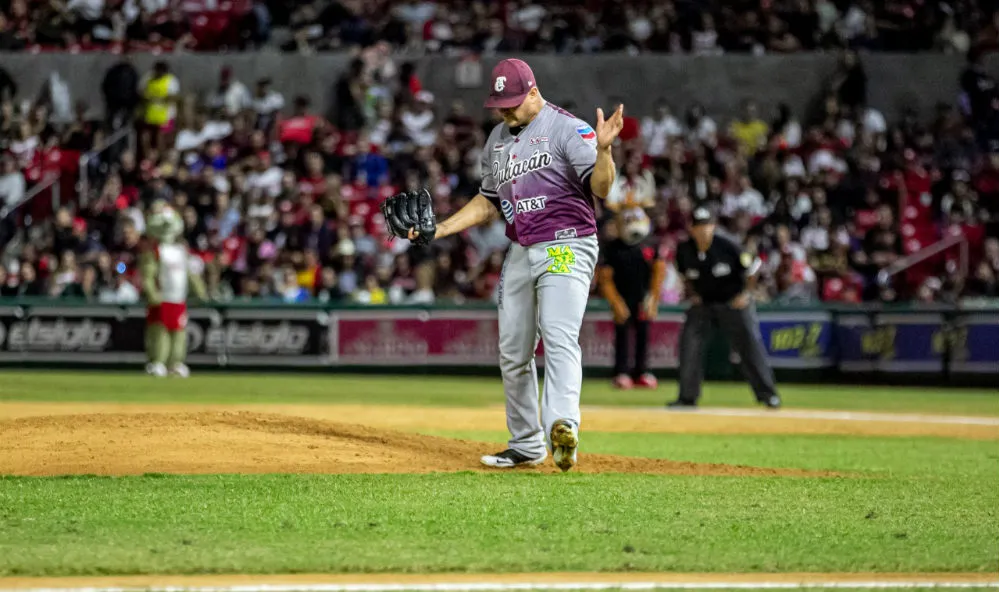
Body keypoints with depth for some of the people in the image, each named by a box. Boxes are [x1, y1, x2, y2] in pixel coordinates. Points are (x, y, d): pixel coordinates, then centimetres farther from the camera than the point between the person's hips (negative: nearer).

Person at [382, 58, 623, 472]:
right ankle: (526, 445, 18)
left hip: (566, 248, -8)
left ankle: (562, 426, -42)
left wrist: (603, 149, -36)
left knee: (558, 337, -25)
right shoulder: (498, 138, 15)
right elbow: (489, 202, 24)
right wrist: (438, 230, 14)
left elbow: (601, 188, -17)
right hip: (520, 252, 8)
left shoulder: (567, 128, -8)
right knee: (512, 352, 9)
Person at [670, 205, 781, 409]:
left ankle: (768, 394, 2)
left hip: (734, 301, -3)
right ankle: (687, 396, 3)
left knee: (749, 344, -7)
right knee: (689, 344, -6)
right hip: (702, 302, 3)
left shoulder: (727, 245, -22)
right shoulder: (684, 250, -12)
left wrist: (745, 294, -13)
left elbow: (751, 267, -10)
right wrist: (691, 294, -2)